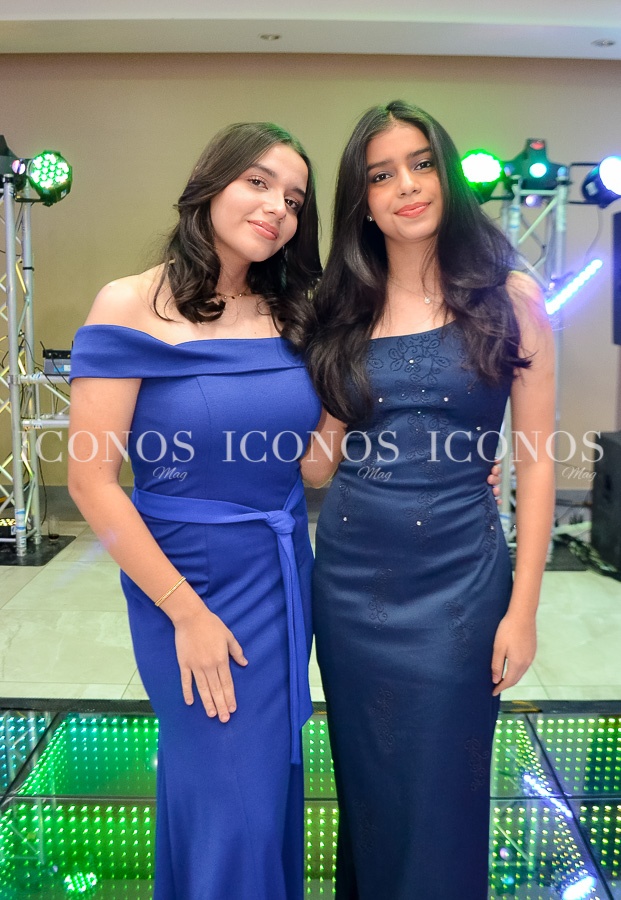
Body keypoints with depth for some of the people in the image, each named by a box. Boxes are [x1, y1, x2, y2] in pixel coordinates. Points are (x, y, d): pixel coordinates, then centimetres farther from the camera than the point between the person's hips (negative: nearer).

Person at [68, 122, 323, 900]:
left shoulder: (289, 315, 2)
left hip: (285, 572, 5)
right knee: (226, 794, 9)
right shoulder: (132, 308, -13)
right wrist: (187, 612, -15)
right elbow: (91, 480, -15)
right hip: (189, 574, -5)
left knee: (272, 778, 21)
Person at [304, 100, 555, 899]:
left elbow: (535, 459, -4)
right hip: (349, 575, 3)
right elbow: (325, 454, 7)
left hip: (456, 577, -2)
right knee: (364, 780, 19)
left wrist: (523, 609, -7)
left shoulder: (509, 296, -3)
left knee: (437, 795, 11)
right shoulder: (343, 310, 5)